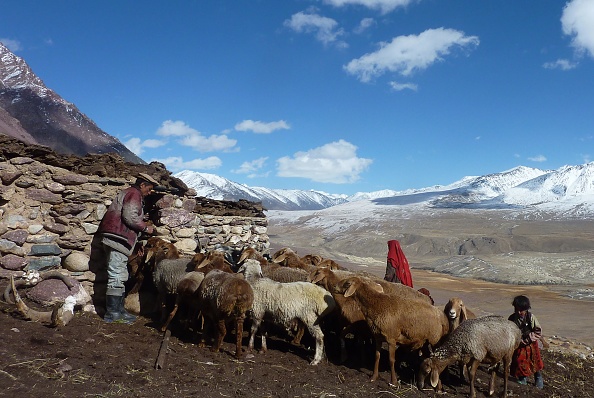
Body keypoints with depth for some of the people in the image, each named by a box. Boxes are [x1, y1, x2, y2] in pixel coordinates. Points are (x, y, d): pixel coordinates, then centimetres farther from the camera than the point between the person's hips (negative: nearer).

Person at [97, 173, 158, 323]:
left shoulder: (127, 193, 26)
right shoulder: (134, 194, -7)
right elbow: (130, 217, -20)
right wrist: (146, 227, -6)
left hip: (114, 239, 11)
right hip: (118, 238, -11)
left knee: (121, 276, 14)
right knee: (116, 276, -9)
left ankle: (118, 309, 18)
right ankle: (112, 313, -6)